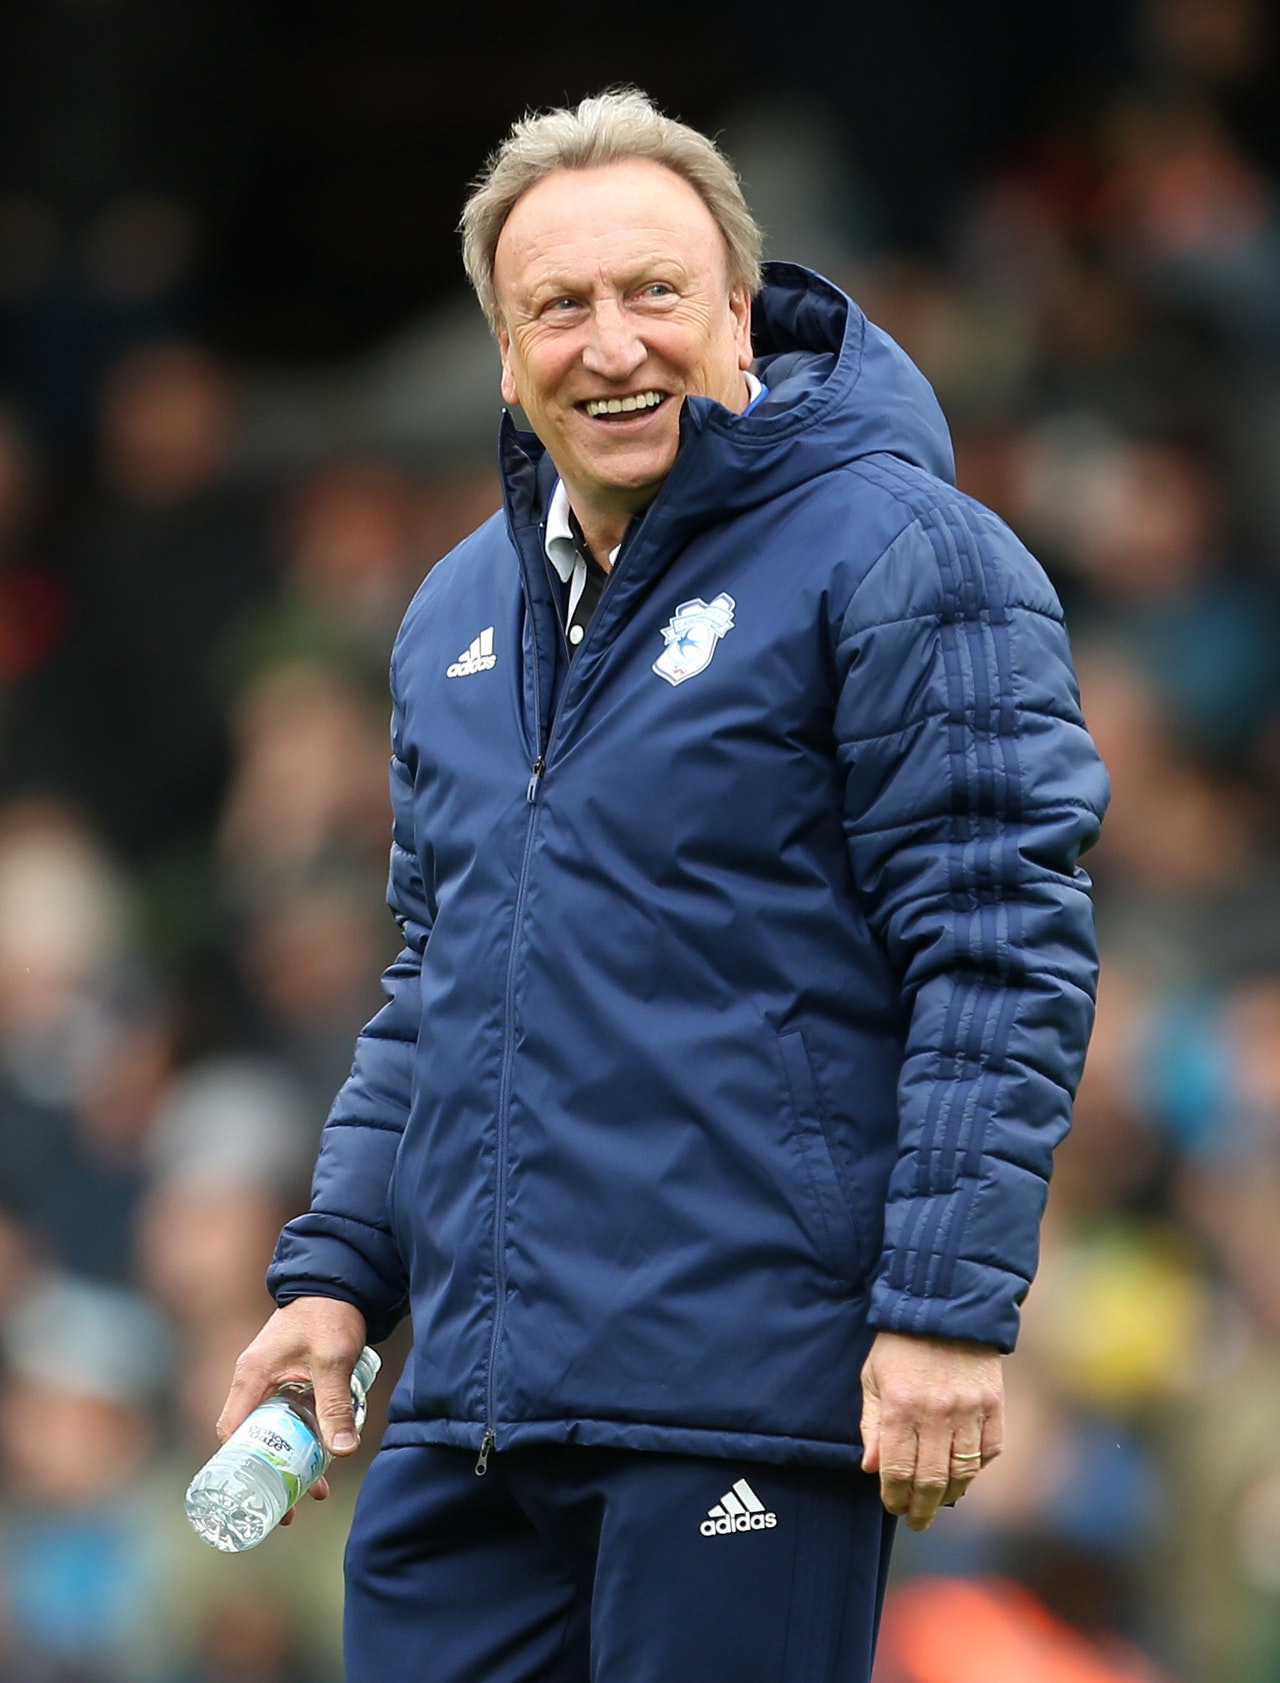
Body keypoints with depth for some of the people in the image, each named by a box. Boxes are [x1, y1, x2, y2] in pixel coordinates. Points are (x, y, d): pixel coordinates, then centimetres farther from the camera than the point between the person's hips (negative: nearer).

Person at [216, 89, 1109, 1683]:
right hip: (470, 1402, 7)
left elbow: (1003, 953, -11)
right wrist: (335, 1269, 17)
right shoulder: (460, 609, 18)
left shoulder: (893, 556, -5)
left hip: (747, 1403, -7)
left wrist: (949, 1307, -17)